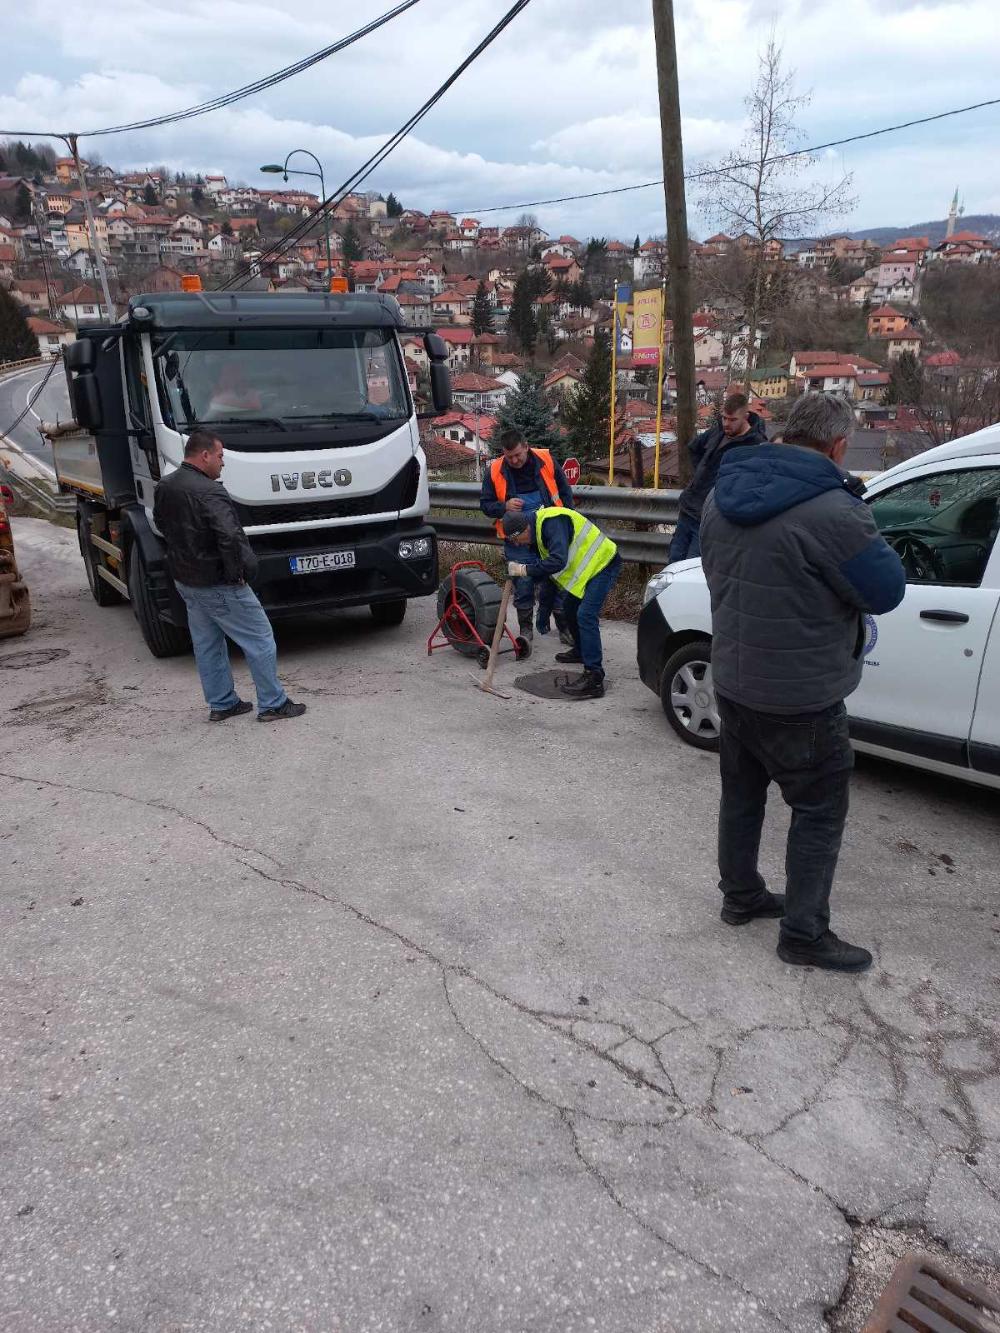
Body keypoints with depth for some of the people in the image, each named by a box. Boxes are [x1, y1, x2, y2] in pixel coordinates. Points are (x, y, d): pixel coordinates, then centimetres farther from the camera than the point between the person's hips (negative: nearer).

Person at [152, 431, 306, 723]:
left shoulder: (164, 487, 5)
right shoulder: (209, 492, -24)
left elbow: (160, 523, 22)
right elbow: (231, 537, -34)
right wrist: (239, 572, -20)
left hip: (184, 580, 9)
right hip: (217, 585, -9)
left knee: (206, 644, 18)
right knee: (260, 641, 2)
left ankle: (221, 704, 26)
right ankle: (272, 704, 8)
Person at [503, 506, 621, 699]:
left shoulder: (552, 522, -27)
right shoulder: (536, 529, 5)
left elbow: (558, 561, -38)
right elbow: (542, 566, 6)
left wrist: (526, 570, -30)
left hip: (603, 564, -10)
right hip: (586, 567, 10)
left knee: (586, 615, -20)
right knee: (571, 609, 23)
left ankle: (593, 679, -23)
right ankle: (581, 651, 48)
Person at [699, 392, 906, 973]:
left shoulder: (725, 494, 1)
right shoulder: (831, 510, -24)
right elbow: (887, 591, -14)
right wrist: (858, 518, -2)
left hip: (733, 681, 8)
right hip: (801, 699, -7)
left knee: (742, 793, 21)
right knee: (821, 811, 9)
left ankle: (741, 895, 37)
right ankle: (804, 933, 18)